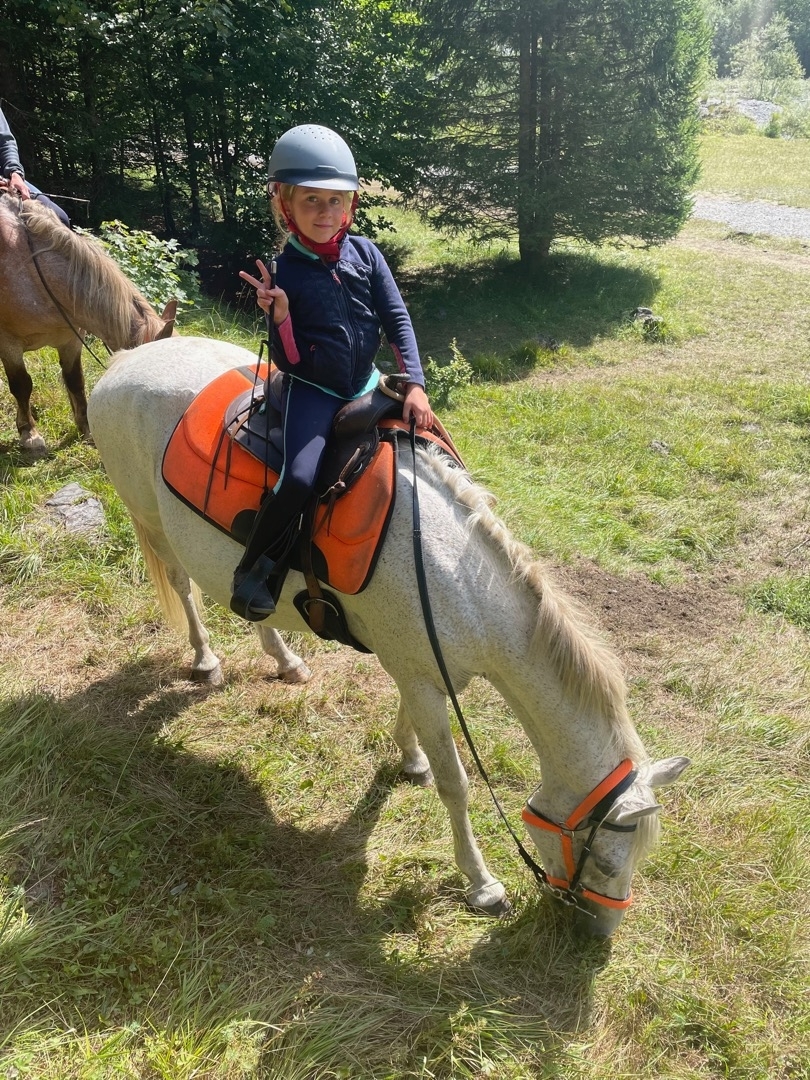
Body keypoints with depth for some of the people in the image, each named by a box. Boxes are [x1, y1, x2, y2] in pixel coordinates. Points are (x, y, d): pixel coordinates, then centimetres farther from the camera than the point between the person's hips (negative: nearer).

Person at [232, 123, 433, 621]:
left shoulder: (365, 253, 0)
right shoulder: (284, 271, -8)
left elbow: (397, 318, -1)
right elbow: (290, 362, -8)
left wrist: (415, 384, -12)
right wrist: (280, 316, -27)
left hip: (365, 385, 5)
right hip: (311, 391, -5)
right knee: (299, 479, -27)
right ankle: (254, 568, -5)